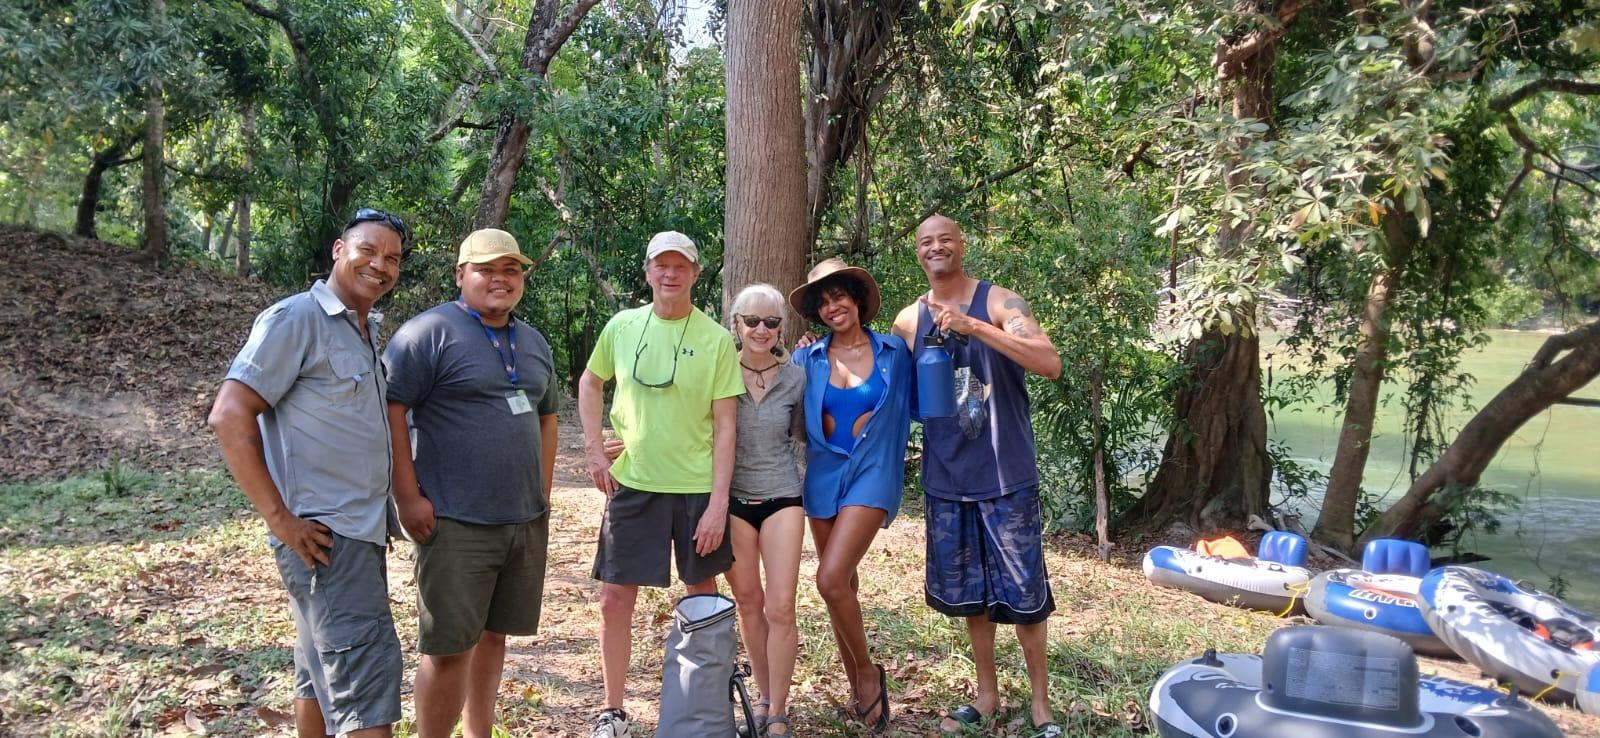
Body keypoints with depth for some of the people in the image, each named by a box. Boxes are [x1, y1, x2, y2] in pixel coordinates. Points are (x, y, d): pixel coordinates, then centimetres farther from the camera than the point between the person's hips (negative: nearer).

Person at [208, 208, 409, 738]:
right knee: (366, 675, -13)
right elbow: (229, 416, -16)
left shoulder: (369, 331, 15)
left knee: (323, 673, 19)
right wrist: (280, 518, -19)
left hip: (362, 531, 9)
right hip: (325, 535, -9)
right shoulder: (296, 318, -10)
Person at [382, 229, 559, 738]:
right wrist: (408, 498, -16)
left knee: (493, 635, 15)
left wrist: (543, 492, 17)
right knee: (449, 647, -2)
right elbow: (389, 409, -13)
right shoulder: (430, 332, -8)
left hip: (526, 520, 7)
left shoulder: (533, 342, 15)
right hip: (456, 524, -6)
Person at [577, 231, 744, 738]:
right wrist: (594, 449, 5)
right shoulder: (622, 326, 0)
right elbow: (590, 382, 17)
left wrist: (718, 502, -12)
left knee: (703, 595, 12)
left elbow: (725, 427, -7)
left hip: (697, 488, -1)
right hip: (632, 484, 2)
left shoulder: (716, 339, -6)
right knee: (615, 599, 3)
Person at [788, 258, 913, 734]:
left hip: (872, 472, -3)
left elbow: (909, 408, 10)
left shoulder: (893, 352, -1)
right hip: (824, 473, 3)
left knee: (831, 579, -18)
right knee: (842, 585, 10)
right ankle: (858, 687, 26)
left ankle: (868, 673, 5)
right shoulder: (807, 360, 3)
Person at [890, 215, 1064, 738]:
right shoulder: (908, 320, 6)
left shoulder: (998, 302, -6)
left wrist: (974, 326, -28)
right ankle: (987, 694, 28)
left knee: (1022, 592, 2)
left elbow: (1050, 364, -21)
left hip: (1005, 475, -4)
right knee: (970, 593, 13)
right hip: (946, 478, 4)